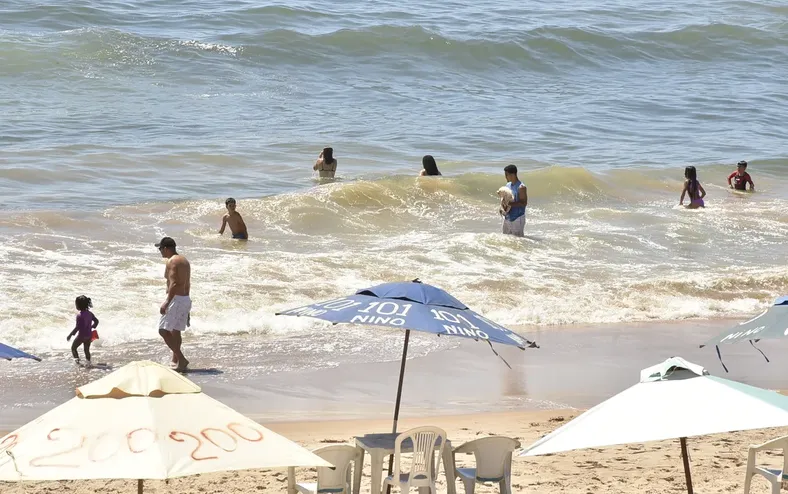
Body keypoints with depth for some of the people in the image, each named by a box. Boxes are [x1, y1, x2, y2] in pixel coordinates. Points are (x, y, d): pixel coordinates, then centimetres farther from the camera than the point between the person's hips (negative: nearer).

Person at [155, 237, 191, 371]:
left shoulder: (171, 262, -13)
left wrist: (166, 303, -25)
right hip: (186, 298, 10)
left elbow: (173, 284, -24)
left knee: (163, 330, -10)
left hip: (176, 298, -10)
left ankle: (181, 359, -16)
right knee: (175, 331, 20)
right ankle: (175, 360, 26)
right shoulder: (184, 260, 16)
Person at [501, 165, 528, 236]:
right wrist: (502, 207, -7)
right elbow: (503, 198, 15)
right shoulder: (508, 185, 10)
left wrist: (510, 204, -25)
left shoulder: (521, 187, -14)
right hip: (507, 218, 8)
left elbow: (524, 203, -20)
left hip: (517, 218, -8)